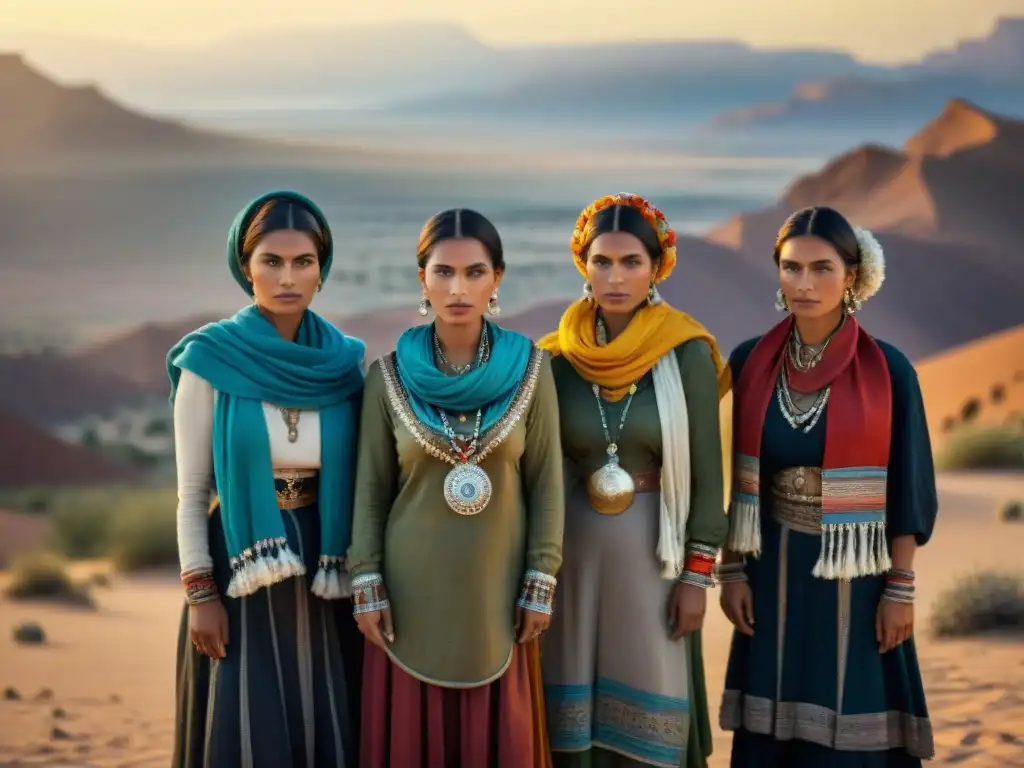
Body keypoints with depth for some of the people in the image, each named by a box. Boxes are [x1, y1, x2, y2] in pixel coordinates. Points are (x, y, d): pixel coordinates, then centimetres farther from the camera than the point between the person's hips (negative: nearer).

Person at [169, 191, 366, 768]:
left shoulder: (346, 362, 2)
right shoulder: (210, 360, -6)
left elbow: (360, 480, 7)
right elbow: (191, 490, -4)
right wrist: (200, 592, -8)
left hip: (324, 572, 3)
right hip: (241, 569, -3)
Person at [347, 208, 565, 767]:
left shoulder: (530, 369, -3)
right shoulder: (389, 374, -3)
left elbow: (546, 484, -1)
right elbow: (371, 488, 0)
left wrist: (541, 584, -3)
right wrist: (367, 586, -3)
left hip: (497, 593, 0)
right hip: (412, 593, 0)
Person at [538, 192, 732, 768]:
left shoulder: (687, 354, -7)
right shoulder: (559, 358, -1)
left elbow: (707, 472, -5)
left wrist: (698, 575, -7)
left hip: (656, 547, -2)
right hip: (576, 546, 2)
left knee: (649, 709, 4)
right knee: (575, 705, 8)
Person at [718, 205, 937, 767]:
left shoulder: (888, 370, -9)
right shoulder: (751, 362, -1)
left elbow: (906, 488, -6)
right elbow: (737, 478, 4)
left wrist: (900, 588, -7)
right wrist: (732, 568, 2)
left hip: (853, 573, -2)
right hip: (773, 569, 3)